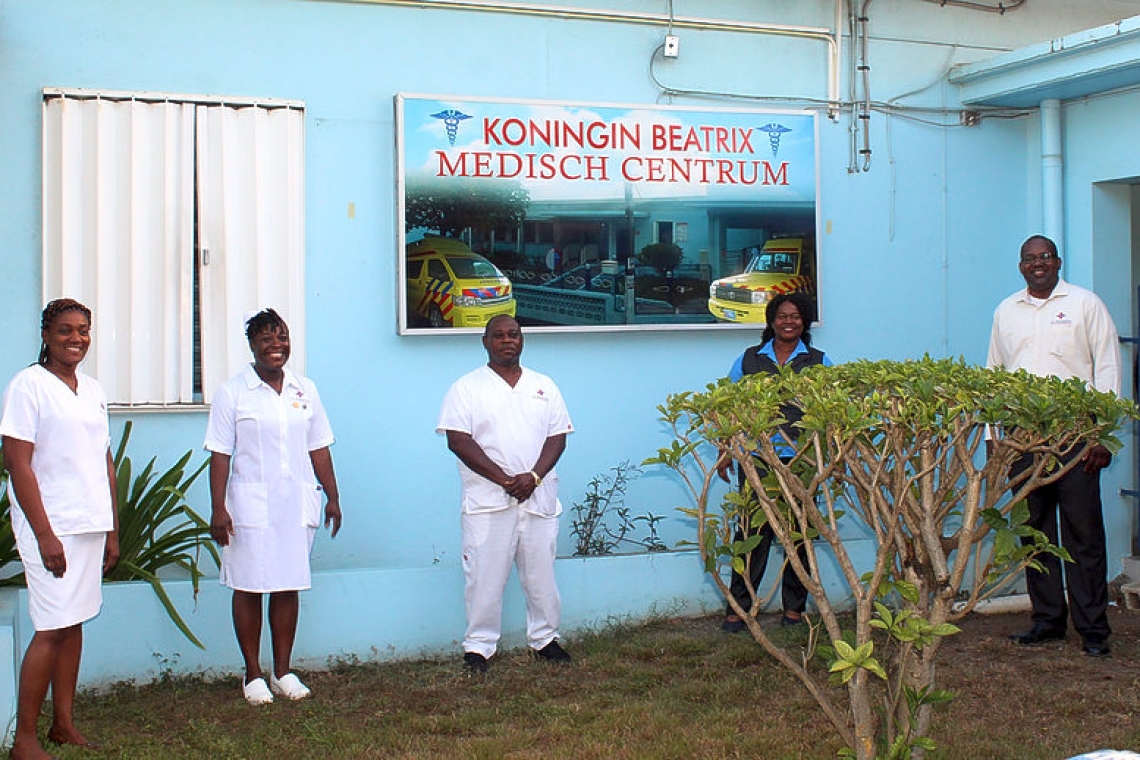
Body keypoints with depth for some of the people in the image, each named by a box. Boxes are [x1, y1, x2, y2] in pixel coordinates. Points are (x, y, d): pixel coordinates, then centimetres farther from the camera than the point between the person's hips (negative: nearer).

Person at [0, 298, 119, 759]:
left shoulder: (92, 390, 13)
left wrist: (112, 530, 13)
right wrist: (44, 534, -17)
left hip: (91, 525, 7)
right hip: (51, 526, -7)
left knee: (75, 622, 10)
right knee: (52, 628, -6)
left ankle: (64, 722, 20)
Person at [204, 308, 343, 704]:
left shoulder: (305, 390, 10)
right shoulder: (232, 392, -2)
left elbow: (319, 448, 13)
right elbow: (220, 455, -4)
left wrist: (332, 496, 10)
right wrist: (218, 508, -10)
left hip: (298, 504, 3)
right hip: (251, 505, -3)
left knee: (289, 586, 8)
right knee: (248, 588, 2)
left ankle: (283, 671, 18)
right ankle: (253, 675, 14)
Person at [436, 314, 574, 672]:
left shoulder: (544, 386, 13)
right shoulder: (467, 387, 2)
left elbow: (557, 437, 7)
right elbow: (458, 440, -8)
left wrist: (534, 476, -11)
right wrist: (504, 479, -16)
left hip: (539, 497, 3)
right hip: (488, 501, -3)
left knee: (541, 574, 9)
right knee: (484, 576, -2)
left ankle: (545, 638, 23)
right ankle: (478, 646, 9)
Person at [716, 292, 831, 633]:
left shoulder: (818, 362, 10)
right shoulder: (749, 359, 11)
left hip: (801, 459, 1)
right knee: (752, 531, -3)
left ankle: (794, 608, 15)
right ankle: (737, 608, 3)